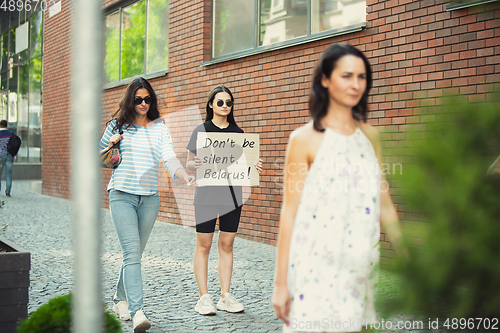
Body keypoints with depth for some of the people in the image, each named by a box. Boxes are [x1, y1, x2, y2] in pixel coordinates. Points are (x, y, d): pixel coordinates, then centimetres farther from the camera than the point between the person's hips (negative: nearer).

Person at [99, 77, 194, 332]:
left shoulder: (159, 128, 9)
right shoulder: (117, 125, 5)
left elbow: (170, 158, -5)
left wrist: (185, 176, -24)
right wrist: (110, 147, -10)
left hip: (149, 198, 3)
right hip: (121, 196, -3)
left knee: (135, 253, 13)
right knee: (132, 253, -15)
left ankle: (120, 301, 32)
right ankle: (137, 312, -22)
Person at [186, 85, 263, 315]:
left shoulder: (238, 133, 13)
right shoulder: (201, 130, 4)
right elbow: (189, 163, 4)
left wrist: (254, 167, -4)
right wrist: (194, 165, -19)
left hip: (232, 192, 3)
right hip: (207, 193, -3)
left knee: (226, 245, 6)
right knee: (204, 245, -2)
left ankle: (225, 296, 12)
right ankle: (203, 298, 5)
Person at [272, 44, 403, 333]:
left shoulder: (370, 136, 9)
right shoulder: (305, 139, -6)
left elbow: (384, 204, 14)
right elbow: (290, 212, -7)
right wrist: (281, 282, -8)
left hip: (360, 270, 5)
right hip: (316, 269, -4)